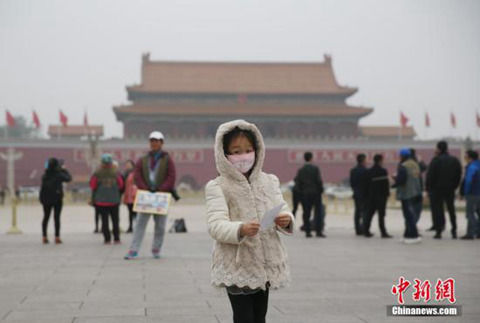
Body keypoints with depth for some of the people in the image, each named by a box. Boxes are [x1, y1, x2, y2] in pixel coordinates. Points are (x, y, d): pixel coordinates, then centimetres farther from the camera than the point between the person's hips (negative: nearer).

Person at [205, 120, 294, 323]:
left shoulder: (269, 181, 7)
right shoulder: (218, 187, -8)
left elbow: (283, 211, 4)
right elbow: (216, 225, -19)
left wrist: (286, 220, -21)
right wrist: (241, 230, -38)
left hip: (265, 264, 5)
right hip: (237, 265, -5)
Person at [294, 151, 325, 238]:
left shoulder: (300, 170, 2)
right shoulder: (315, 168, -7)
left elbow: (297, 182, 0)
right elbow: (319, 181, -12)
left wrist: (301, 191, 10)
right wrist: (321, 190, 1)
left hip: (305, 194, 3)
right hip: (315, 193, -3)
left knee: (306, 213, 6)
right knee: (318, 212, 2)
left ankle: (307, 231, 4)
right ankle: (318, 231, -4)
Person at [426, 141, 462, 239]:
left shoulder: (436, 160, -12)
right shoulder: (455, 160, 4)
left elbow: (430, 175, -13)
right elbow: (459, 175, 6)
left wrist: (428, 187, -5)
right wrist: (454, 186, 12)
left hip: (437, 189, -4)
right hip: (450, 189, 4)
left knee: (437, 210, 1)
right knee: (451, 210, 14)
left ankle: (438, 231, -3)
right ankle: (454, 232, 14)